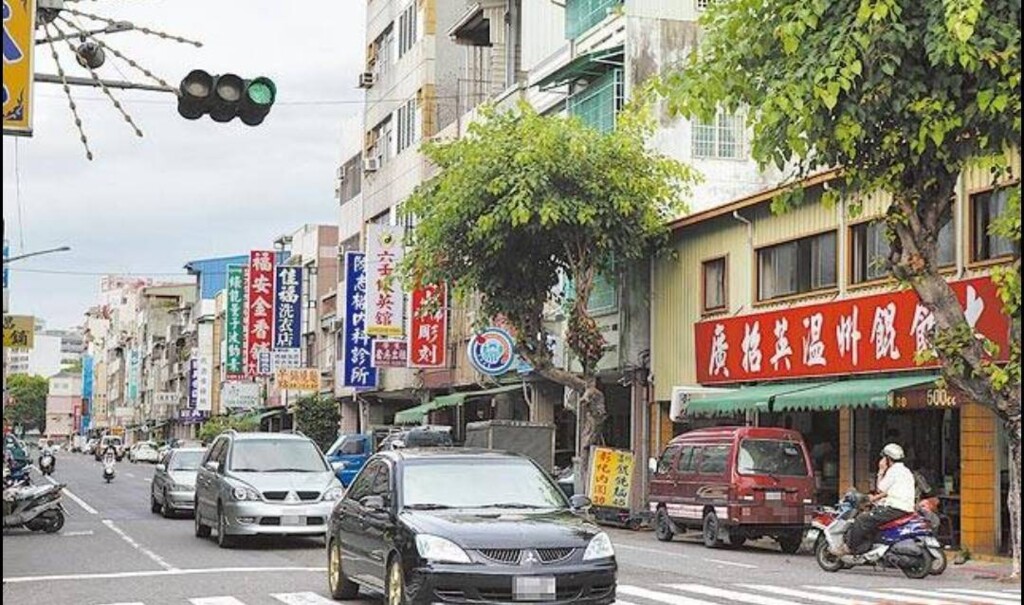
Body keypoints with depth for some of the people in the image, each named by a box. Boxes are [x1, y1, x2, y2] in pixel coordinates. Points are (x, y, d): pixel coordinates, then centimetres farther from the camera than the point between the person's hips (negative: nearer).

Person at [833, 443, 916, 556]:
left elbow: (880, 490, -6)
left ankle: (848, 547, -12)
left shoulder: (894, 470, -8)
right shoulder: (905, 470, 24)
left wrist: (881, 471, 3)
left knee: (862, 520, -13)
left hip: (895, 508, -11)